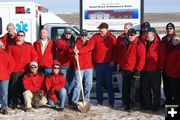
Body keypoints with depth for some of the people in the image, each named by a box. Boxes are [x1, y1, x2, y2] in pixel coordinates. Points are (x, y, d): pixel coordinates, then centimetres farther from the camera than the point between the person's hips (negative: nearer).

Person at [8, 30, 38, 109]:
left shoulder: (29, 46, 9)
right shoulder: (11, 46, 7)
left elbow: (35, 56, 8)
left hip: (26, 71, 1)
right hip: (15, 71, -1)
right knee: (14, 88, -1)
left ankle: (25, 103, 16)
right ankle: (14, 103, 9)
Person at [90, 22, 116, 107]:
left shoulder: (112, 38, 3)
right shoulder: (95, 37, 2)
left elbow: (115, 50, 3)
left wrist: (113, 60, -6)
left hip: (108, 64, -1)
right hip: (98, 64, 2)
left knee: (109, 83, 3)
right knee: (99, 83, 10)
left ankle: (111, 102, 9)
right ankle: (99, 101, 21)